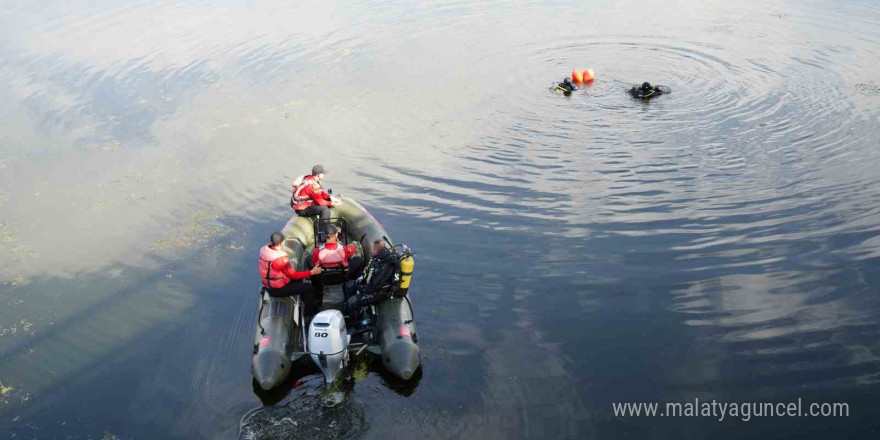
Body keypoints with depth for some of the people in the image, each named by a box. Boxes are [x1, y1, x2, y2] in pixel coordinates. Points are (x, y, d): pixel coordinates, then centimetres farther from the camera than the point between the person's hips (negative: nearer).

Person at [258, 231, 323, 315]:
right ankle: (310, 312, 20)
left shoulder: (264, 250, -8)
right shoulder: (281, 259, -32)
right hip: (277, 289, -9)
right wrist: (312, 272, -14)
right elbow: (294, 275, -20)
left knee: (299, 280, 25)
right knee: (308, 288, -1)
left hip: (267, 285, 9)